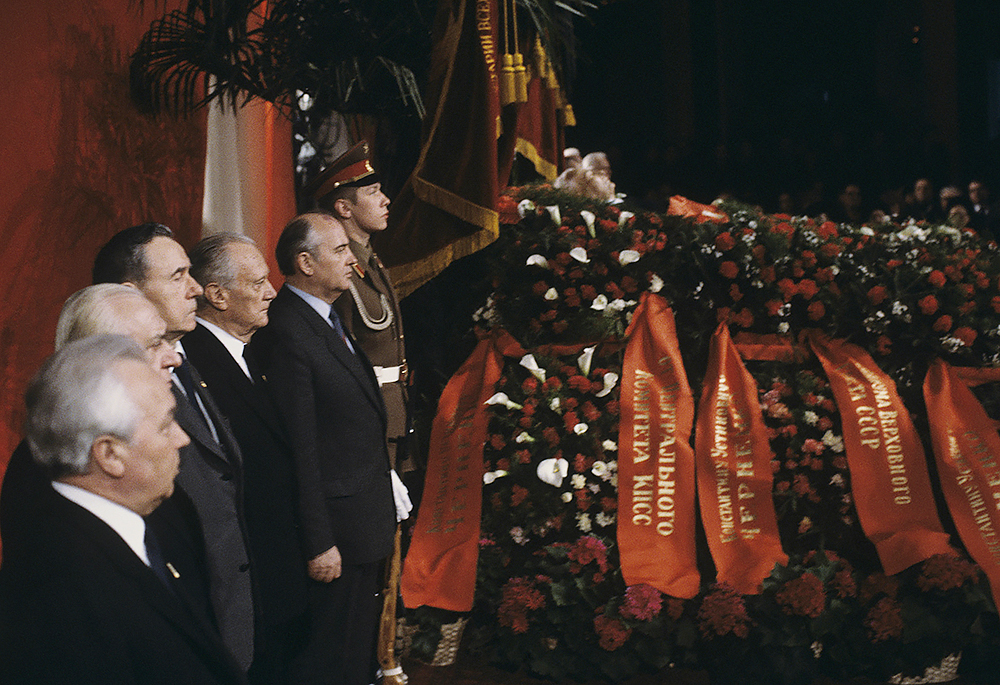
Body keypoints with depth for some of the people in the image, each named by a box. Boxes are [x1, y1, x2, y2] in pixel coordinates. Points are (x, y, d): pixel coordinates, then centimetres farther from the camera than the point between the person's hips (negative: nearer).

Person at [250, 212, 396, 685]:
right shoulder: (286, 334, -21)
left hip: (366, 519, 10)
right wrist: (318, 544, -20)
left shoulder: (330, 317, 11)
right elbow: (298, 450, -22)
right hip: (338, 533, -10)